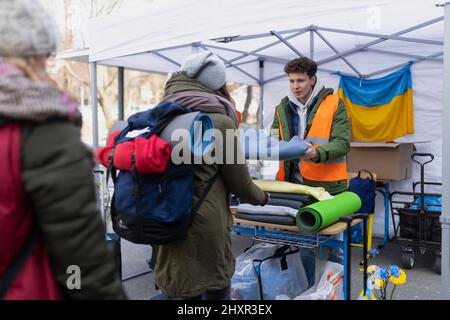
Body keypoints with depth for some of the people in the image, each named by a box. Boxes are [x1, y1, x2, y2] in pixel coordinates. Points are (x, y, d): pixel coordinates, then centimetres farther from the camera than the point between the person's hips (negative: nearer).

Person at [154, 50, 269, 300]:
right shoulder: (219, 121, -13)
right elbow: (239, 183, -5)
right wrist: (262, 198, 15)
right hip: (205, 226, -5)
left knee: (178, 290, 18)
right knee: (215, 291, 13)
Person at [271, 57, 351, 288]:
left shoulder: (334, 104, -4)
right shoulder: (283, 108, 8)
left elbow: (342, 143, -13)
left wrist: (317, 153, -30)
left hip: (327, 185, -3)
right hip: (296, 185, 4)